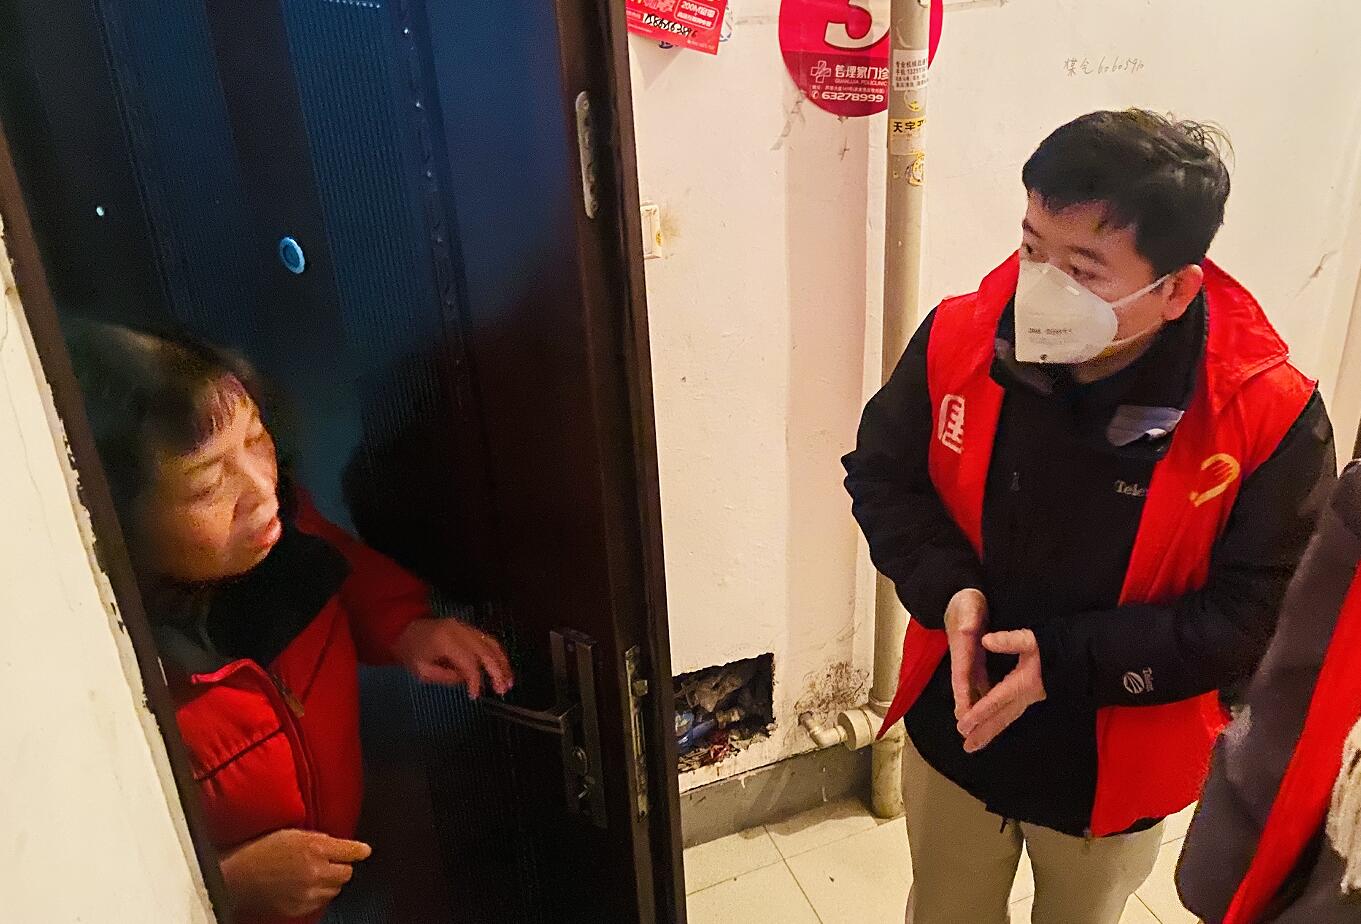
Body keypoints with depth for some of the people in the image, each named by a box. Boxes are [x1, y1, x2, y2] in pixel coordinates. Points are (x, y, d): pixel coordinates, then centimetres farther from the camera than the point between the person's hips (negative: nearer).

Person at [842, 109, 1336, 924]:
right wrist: (948, 589, -21)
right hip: (954, 737, 2)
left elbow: (1260, 612, -19)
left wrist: (1068, 661, -27)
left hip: (1117, 773, -1)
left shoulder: (1268, 415, -24)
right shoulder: (959, 340, -18)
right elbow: (881, 475, -4)